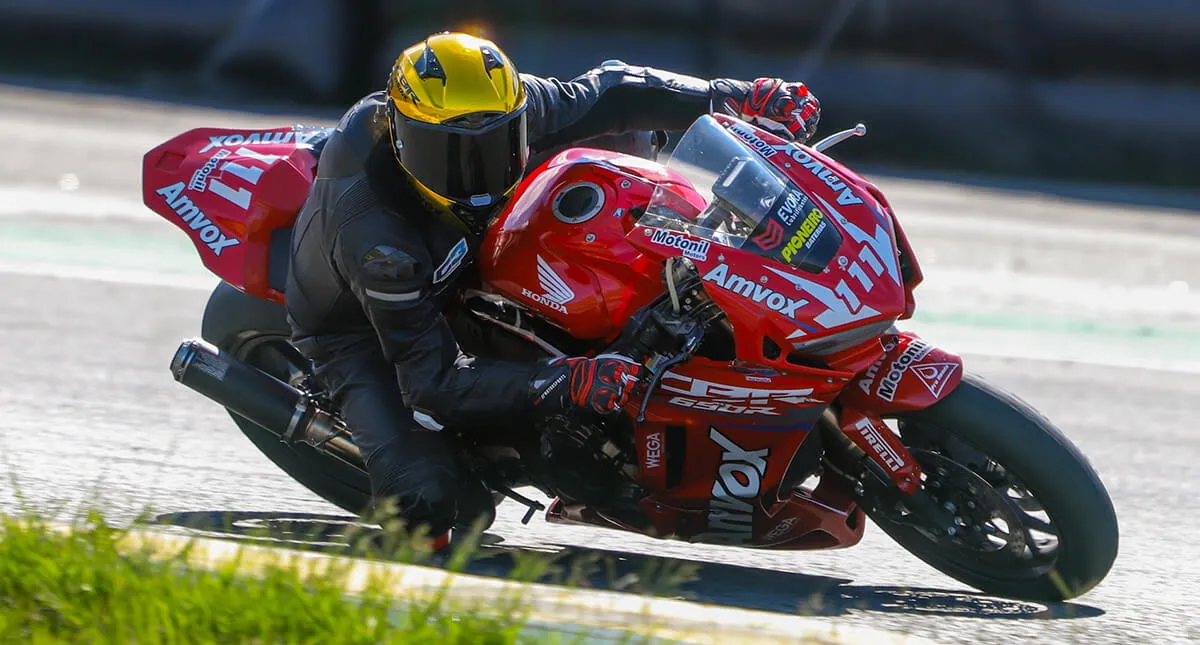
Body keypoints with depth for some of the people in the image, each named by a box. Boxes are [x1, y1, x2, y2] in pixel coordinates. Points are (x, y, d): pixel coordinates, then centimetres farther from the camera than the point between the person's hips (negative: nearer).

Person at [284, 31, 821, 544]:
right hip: (360, 327, -7)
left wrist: (741, 98, -15)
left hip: (453, 279, 7)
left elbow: (609, 95, -9)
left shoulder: (509, 108, -25)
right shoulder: (372, 229, -42)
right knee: (429, 497, -31)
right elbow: (435, 381, -40)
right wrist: (567, 384, -49)